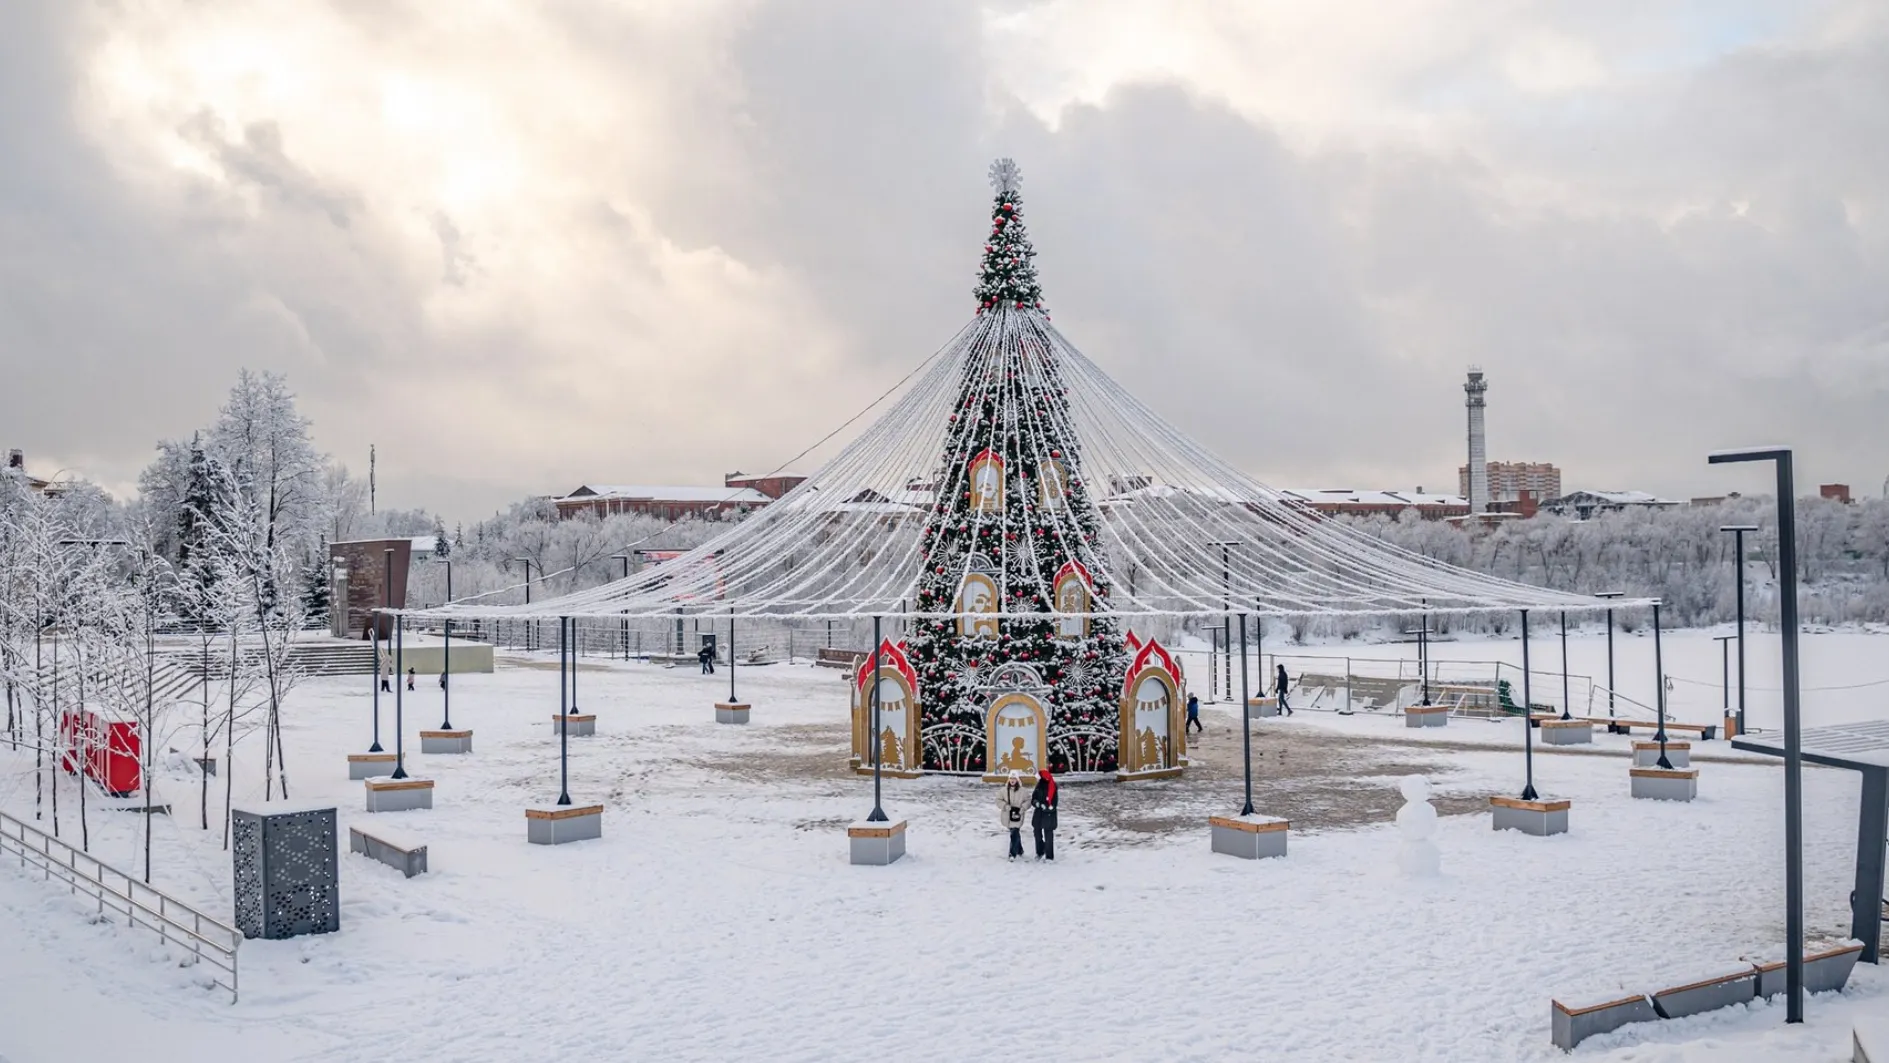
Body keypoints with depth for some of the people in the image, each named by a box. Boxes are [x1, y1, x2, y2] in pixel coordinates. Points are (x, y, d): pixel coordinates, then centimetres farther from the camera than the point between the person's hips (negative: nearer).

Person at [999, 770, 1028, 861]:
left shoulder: (1023, 791, -4)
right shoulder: (1003, 790, 0)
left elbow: (1028, 801, 1)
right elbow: (999, 801, -2)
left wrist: (1021, 808, -14)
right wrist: (1008, 807, -16)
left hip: (1017, 817, -3)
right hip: (1007, 817, 3)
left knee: (1014, 834, -12)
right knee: (1015, 833, 16)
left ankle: (1013, 853, -8)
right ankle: (1019, 850, 34)